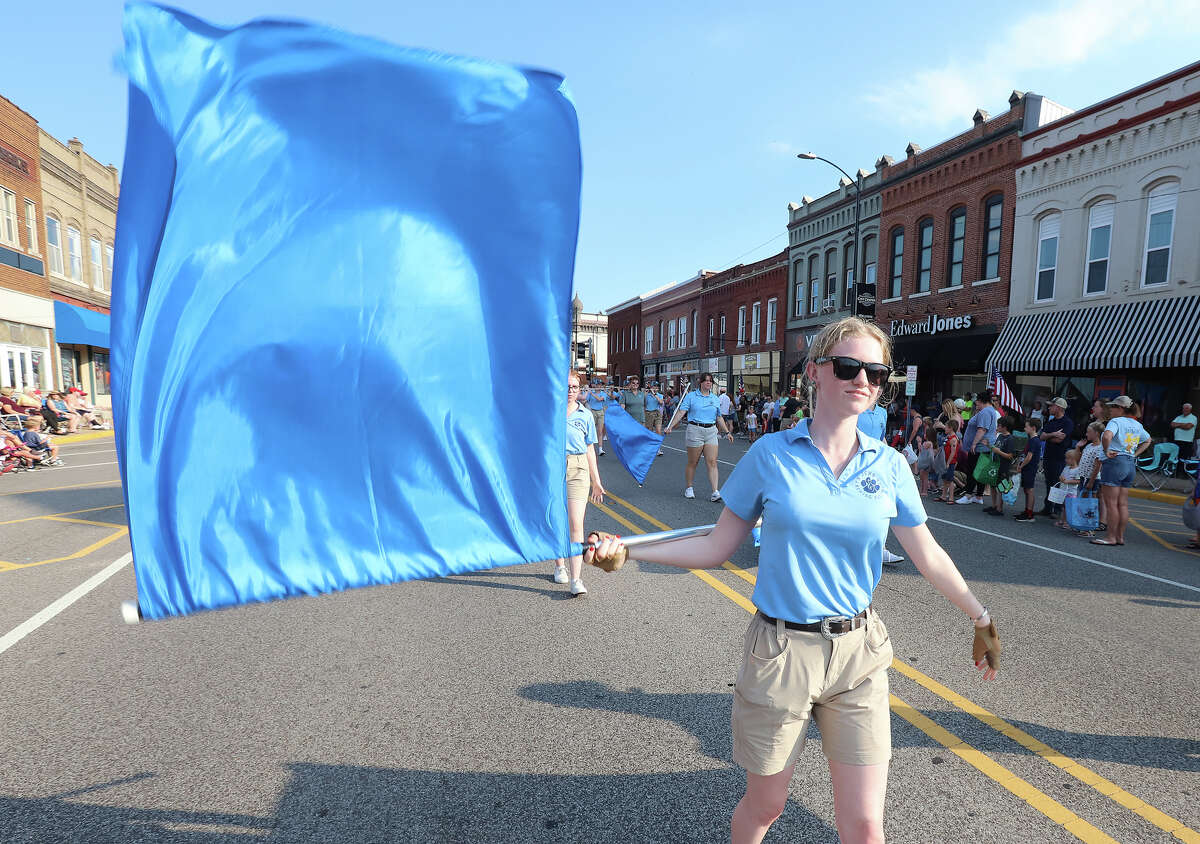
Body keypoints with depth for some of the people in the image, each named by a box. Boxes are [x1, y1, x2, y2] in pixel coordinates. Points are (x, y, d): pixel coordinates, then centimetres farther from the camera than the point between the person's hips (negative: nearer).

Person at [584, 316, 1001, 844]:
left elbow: (928, 555, 10)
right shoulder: (770, 454, -8)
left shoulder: (889, 465, -1)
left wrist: (982, 621, 15)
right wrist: (626, 552, -13)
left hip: (858, 652, 2)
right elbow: (717, 548, -5)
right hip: (780, 650, -2)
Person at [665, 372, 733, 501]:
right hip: (695, 430, -3)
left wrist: (727, 432, 19)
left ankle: (715, 492, -7)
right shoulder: (691, 396, 1)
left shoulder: (715, 398, 14)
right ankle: (689, 488, 21)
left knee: (712, 462, -5)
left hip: (711, 431, 3)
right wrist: (670, 426, -15)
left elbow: (719, 418, 21)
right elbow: (681, 412, -6)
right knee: (692, 463, 4)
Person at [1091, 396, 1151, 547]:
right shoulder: (1137, 424, 15)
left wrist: (1106, 451, -17)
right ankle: (1120, 536, 16)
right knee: (1123, 504, 11)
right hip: (1130, 464, 9)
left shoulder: (1115, 421, -11)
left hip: (1114, 462, -8)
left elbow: (1107, 436, -31)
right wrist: (1135, 455, 21)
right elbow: (1147, 440, 31)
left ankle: (1111, 537, -1)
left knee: (1111, 503, -3)